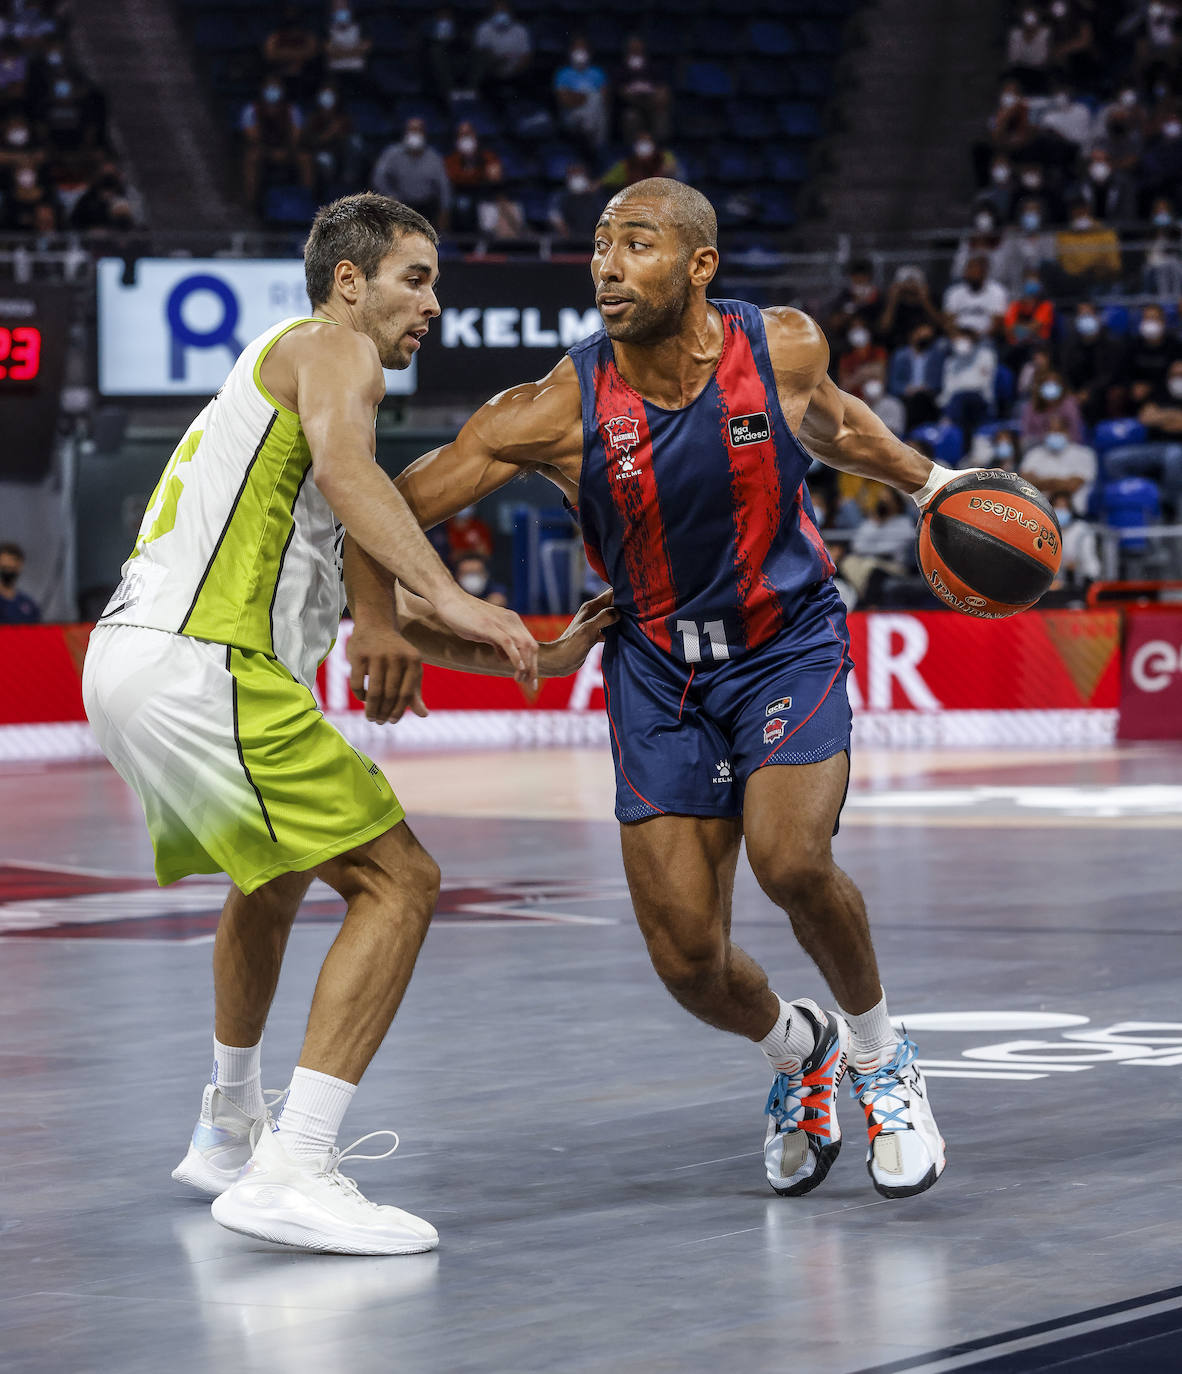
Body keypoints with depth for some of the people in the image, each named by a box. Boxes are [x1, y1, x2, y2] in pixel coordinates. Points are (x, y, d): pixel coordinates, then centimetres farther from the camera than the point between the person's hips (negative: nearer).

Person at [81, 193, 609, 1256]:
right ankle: (292, 1172, -19)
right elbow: (345, 467, -22)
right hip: (201, 664, -10)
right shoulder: (334, 349, 3)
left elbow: (374, 611, 29)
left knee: (276, 874, 33)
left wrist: (538, 657, 23)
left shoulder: (303, 369, 31)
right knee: (398, 883, -10)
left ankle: (229, 1132, 43)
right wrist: (454, 599, -32)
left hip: (126, 662, 10)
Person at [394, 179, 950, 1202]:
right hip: (658, 667, 1)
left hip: (789, 640, -1)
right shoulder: (557, 411, -19)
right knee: (686, 955, -6)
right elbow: (392, 507, -19)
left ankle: (881, 1055, 1)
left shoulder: (785, 349, -13)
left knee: (791, 859, -28)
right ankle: (796, 1051, 30)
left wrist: (927, 480, 17)